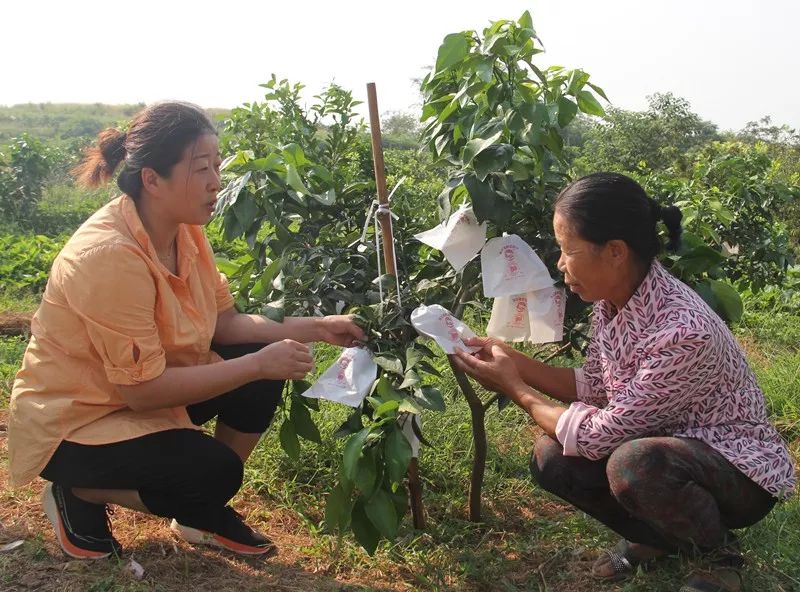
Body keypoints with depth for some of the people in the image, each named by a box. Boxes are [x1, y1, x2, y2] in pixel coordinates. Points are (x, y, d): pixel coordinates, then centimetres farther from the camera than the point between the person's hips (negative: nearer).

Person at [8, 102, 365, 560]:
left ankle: (205, 514, 10)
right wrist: (258, 364, -29)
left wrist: (313, 328, -15)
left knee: (263, 381, -9)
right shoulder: (109, 256, -32)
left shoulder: (185, 231, -7)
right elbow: (142, 388, -30)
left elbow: (225, 322, -3)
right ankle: (79, 495, 2)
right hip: (73, 423, -8)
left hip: (144, 387, 8)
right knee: (215, 470, -23)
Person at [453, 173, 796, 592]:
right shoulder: (610, 301, -9)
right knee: (551, 458, -10)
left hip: (739, 469, -7)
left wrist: (516, 390, -15)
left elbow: (599, 435, -27)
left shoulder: (684, 332, -35)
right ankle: (660, 535, 13)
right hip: (661, 449, 7)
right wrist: (513, 361, -6)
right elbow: (594, 388, 5)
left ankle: (719, 554, -3)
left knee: (633, 463, -36)